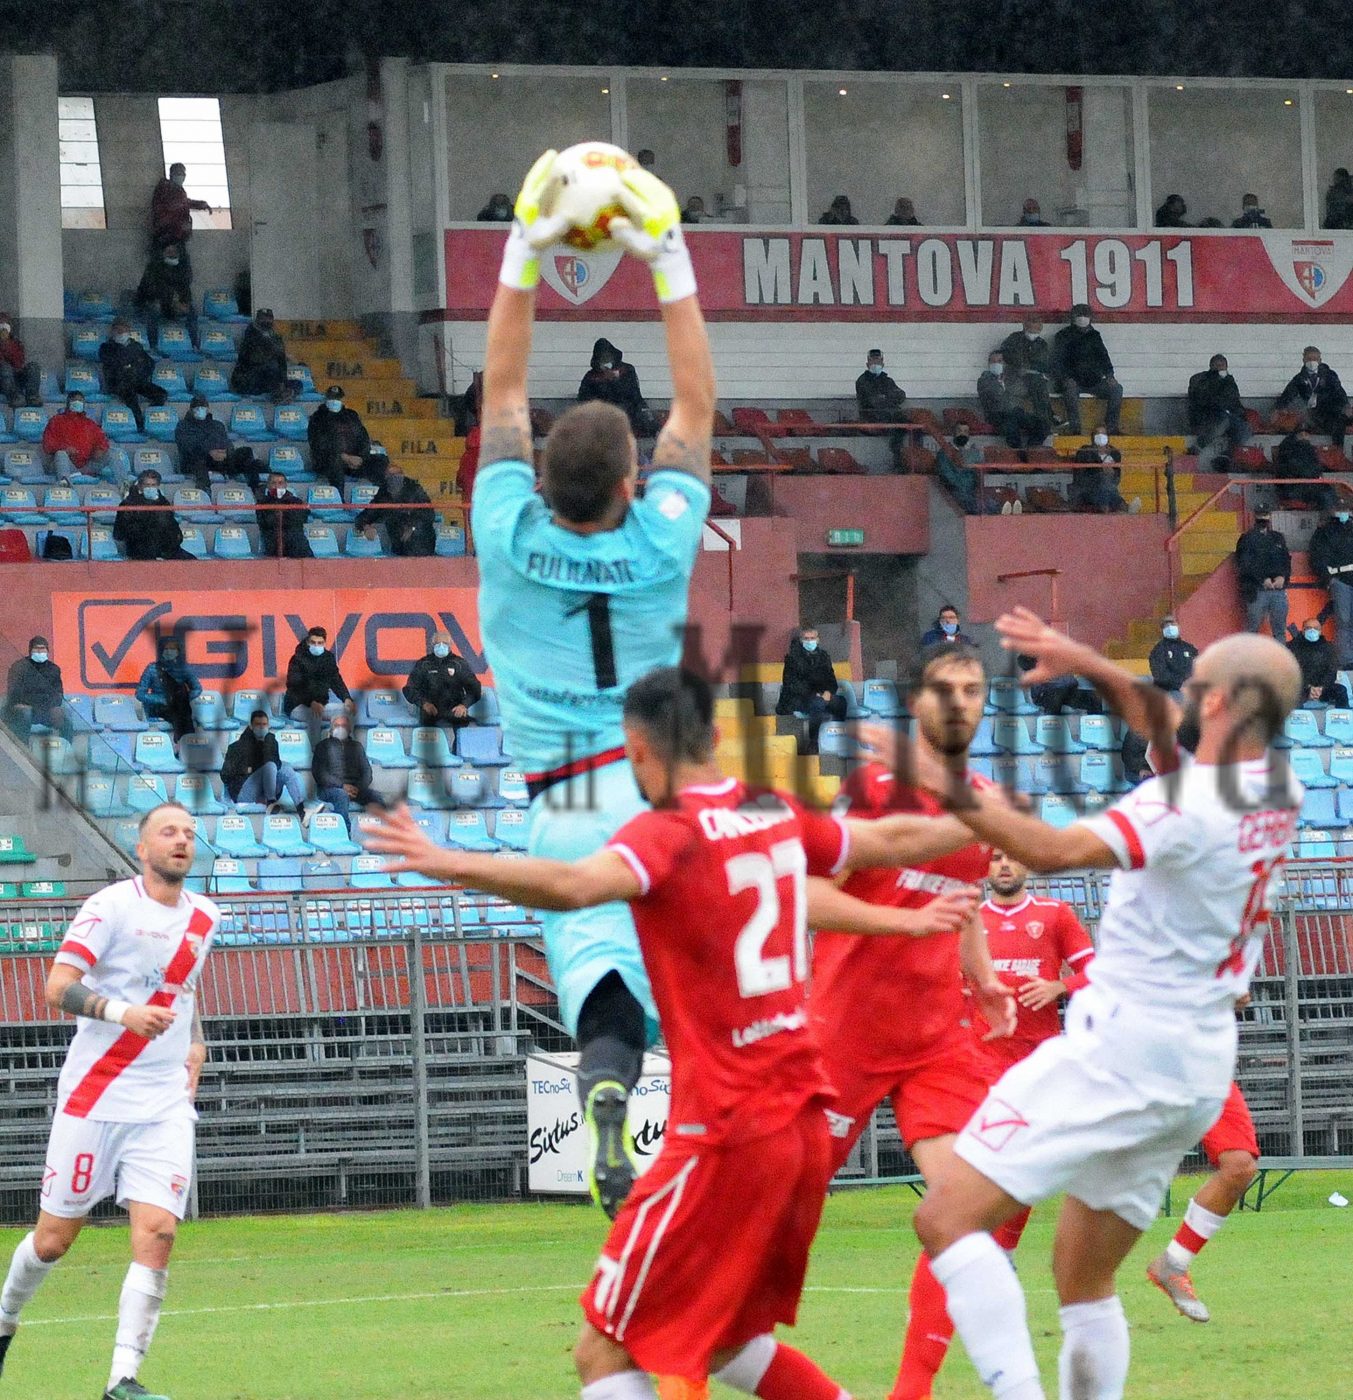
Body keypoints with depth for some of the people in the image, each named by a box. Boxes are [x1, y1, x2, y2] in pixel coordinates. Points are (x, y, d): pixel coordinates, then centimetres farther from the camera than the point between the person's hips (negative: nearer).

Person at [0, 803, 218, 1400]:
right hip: (93, 1097, -4)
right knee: (54, 1238, 4)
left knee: (157, 1233, -12)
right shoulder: (111, 906, -9)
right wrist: (121, 1012, -31)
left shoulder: (204, 918, 10)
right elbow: (57, 989, -16)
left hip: (165, 1105, 4)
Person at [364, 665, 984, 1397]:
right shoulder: (780, 819, 7)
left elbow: (575, 884, -36)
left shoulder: (667, 834, -14)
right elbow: (893, 840, 26)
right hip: (804, 1121, 7)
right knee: (725, 1341, 24)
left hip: (725, 1136, -7)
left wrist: (449, 863, -45)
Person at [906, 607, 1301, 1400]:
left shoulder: (1189, 806, -19)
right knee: (1086, 1278, 19)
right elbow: (1166, 727, 23)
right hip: (1201, 1067, 9)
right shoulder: (1279, 796, 6)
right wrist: (1089, 665, 17)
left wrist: (961, 798, -38)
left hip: (1122, 1050, -9)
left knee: (949, 1216, -13)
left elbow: (1055, 852, -31)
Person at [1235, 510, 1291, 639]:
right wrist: (1263, 579, -16)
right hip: (1257, 590, -4)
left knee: (1280, 631, 2)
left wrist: (1282, 576, -7)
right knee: (1252, 629, -5)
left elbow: (1286, 560, 12)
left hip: (1278, 588, 4)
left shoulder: (1278, 538, 19)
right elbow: (1245, 564, -6)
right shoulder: (1247, 539, 5)